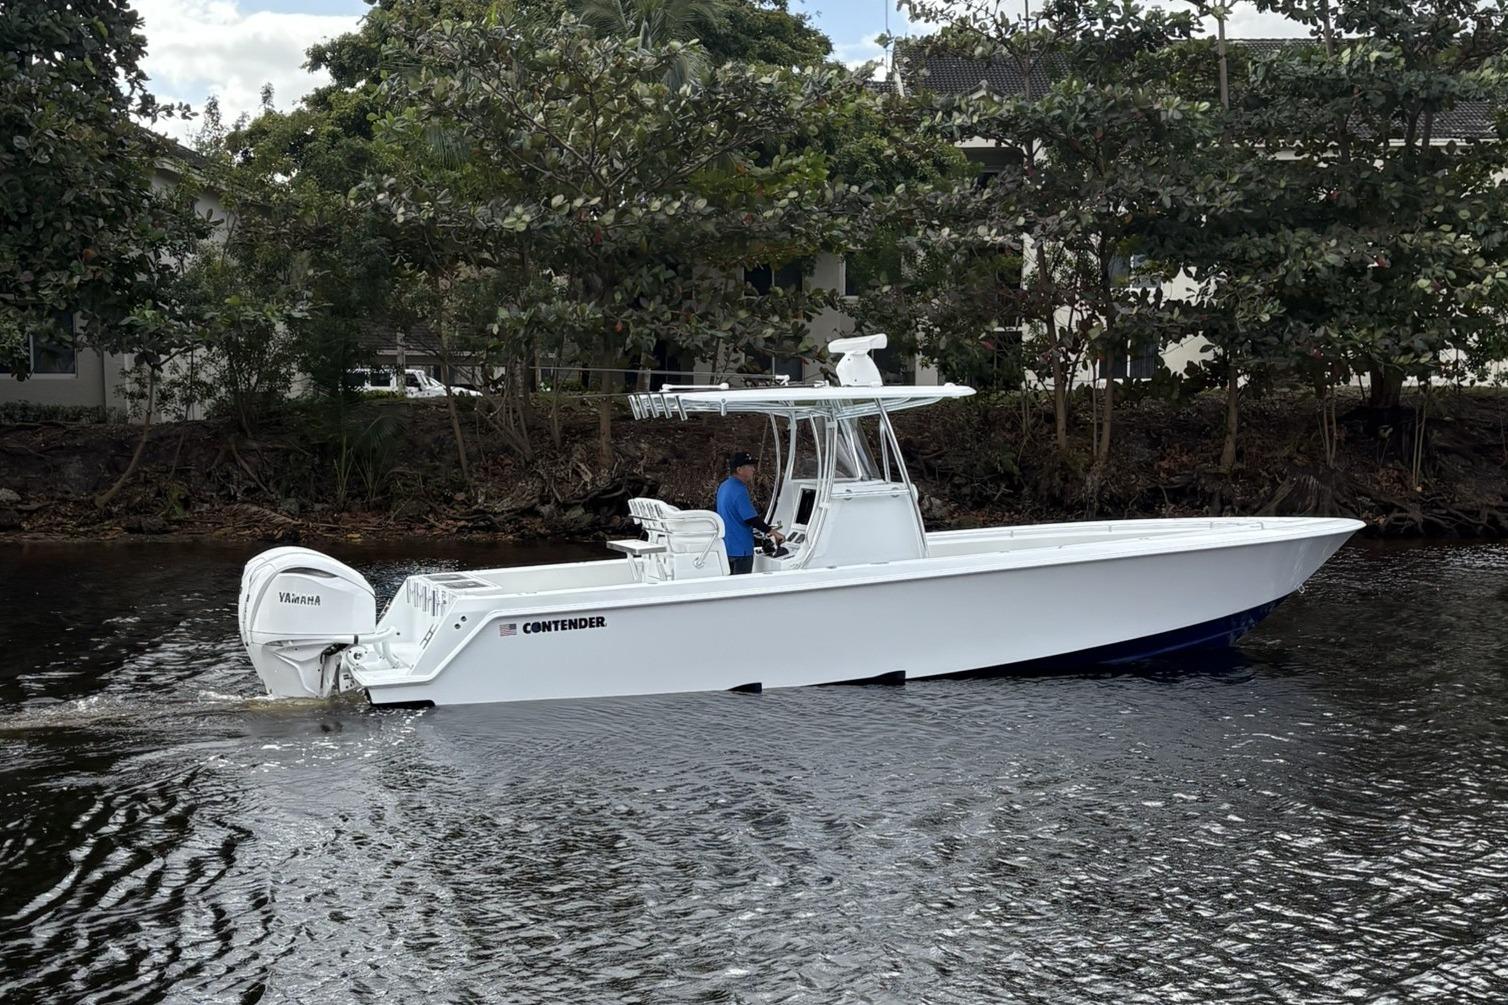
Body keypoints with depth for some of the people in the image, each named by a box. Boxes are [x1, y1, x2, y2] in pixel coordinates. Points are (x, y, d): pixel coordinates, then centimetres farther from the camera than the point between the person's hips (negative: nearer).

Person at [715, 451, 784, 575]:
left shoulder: (724, 486, 11)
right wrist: (772, 531, -13)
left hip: (726, 547, 9)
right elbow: (751, 519, -22)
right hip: (740, 549, -9)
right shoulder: (739, 491, -20)